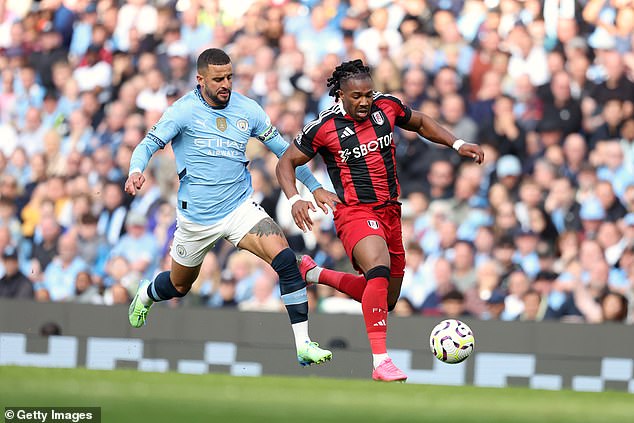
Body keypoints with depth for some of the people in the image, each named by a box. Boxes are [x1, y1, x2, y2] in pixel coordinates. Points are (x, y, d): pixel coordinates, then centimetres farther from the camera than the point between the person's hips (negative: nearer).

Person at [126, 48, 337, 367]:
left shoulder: (247, 110, -2)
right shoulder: (184, 111, -12)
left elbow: (282, 149, 10)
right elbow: (148, 144, -15)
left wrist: (313, 186, 10)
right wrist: (136, 172, -37)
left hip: (240, 208, 2)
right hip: (196, 217, -1)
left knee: (285, 259, -23)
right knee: (179, 286, 19)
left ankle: (303, 345, -21)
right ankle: (146, 294, 57)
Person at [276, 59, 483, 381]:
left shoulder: (387, 107, 0)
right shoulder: (324, 127, -10)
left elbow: (421, 123, 20)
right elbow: (286, 163, 0)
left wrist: (457, 145, 9)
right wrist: (294, 200, -16)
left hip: (390, 211, 6)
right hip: (355, 212, -6)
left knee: (385, 301, 15)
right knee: (379, 270, -35)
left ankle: (315, 273, 36)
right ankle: (380, 361, -38)